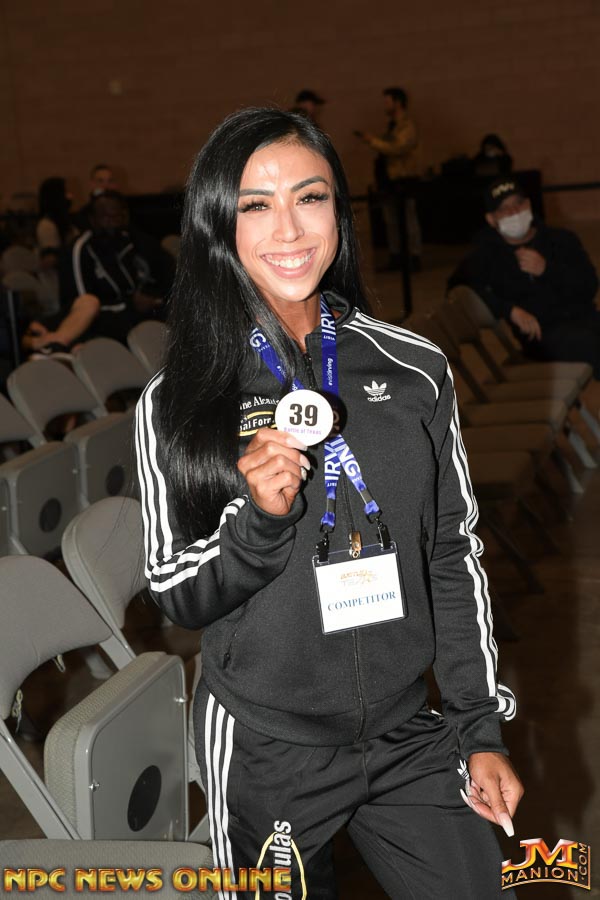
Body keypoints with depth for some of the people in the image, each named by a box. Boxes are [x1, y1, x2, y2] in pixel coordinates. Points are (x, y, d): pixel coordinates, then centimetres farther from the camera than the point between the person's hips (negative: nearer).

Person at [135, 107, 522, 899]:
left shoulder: (415, 370, -3)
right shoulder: (177, 402, -9)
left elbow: (454, 556, 4)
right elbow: (179, 597, -5)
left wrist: (482, 729, 5)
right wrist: (260, 518, -24)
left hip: (410, 736, 2)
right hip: (266, 751, -1)